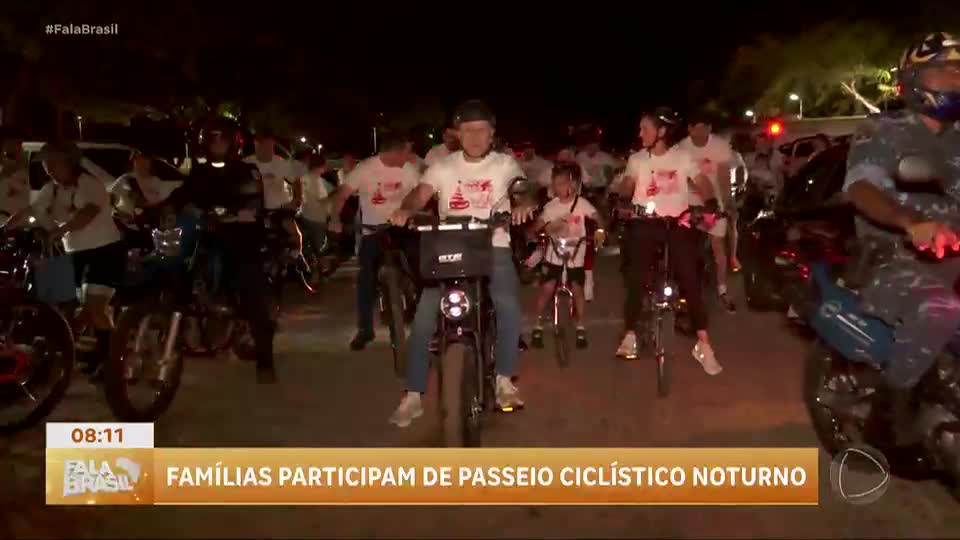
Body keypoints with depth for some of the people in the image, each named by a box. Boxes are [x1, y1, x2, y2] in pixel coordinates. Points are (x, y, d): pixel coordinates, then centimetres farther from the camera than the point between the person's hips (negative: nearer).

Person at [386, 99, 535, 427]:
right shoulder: (443, 167, 9)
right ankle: (413, 396, -2)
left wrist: (523, 203, -36)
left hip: (494, 248, -1)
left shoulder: (505, 164, 7)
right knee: (423, 318, -11)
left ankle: (504, 379, -8)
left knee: (509, 306, -27)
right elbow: (421, 194, -5)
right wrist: (405, 210, -29)